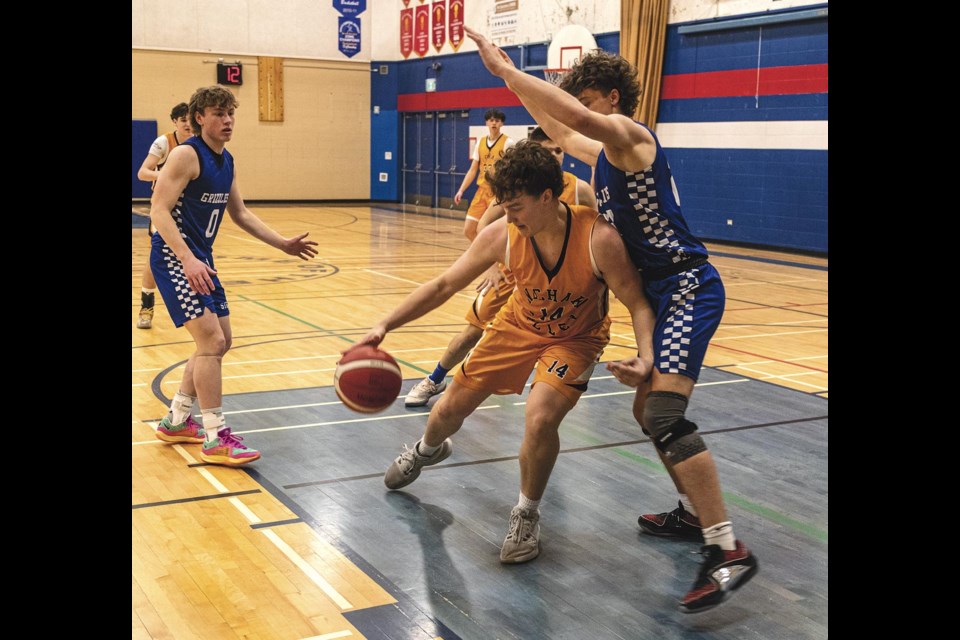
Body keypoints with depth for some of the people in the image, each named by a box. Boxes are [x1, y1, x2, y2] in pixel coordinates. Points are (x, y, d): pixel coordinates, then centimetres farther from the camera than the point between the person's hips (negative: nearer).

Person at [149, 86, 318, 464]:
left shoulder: (226, 162, 11)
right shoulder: (186, 155, -15)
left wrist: (283, 244, 15)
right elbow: (159, 209, -22)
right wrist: (188, 260, -32)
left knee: (220, 341, 15)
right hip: (174, 259, -10)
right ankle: (215, 439, -9)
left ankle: (176, 421, 28)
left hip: (200, 259, 10)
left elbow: (240, 213, 22)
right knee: (211, 339, -16)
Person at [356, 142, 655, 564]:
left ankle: (527, 517, 0)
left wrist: (646, 356, -40)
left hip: (575, 339, -3)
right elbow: (443, 285, -16)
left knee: (540, 419, -29)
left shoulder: (599, 240, -33)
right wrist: (385, 326, -23)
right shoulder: (502, 235, -24)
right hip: (519, 326, 3)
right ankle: (427, 450, 51)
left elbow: (638, 304, -22)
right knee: (450, 408, 10)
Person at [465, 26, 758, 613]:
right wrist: (513, 81, 31)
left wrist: (506, 71, -21)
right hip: (664, 292, 11)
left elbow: (576, 115, -30)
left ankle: (729, 552, -21)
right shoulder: (608, 154, 19)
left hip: (689, 288, -11)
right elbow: (560, 130, 36)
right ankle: (695, 515, 32)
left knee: (664, 415, -22)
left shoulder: (632, 136, -9)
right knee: (649, 409, 18)